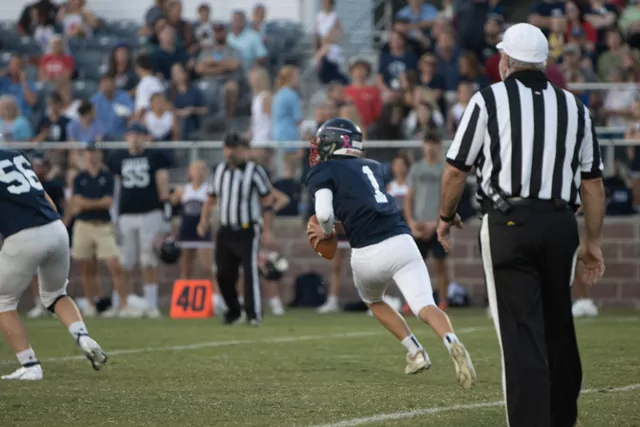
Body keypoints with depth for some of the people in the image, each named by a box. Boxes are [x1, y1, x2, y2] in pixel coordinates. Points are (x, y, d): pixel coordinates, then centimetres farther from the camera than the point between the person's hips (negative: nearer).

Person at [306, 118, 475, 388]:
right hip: (402, 241, 3)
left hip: (368, 253, -3)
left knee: (373, 301, 27)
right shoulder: (372, 167, 24)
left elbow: (324, 213, -9)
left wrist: (327, 232, 11)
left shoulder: (322, 173, 6)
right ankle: (452, 343, -37)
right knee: (425, 306, -8)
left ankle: (415, 352, 14)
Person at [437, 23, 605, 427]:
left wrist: (446, 217, 17)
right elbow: (593, 182, 11)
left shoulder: (490, 100, -1)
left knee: (522, 333, -5)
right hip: (561, 226, 4)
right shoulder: (574, 107, 11)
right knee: (558, 328, 17)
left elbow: (456, 170, 0)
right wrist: (593, 241, 19)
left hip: (509, 223, -4)